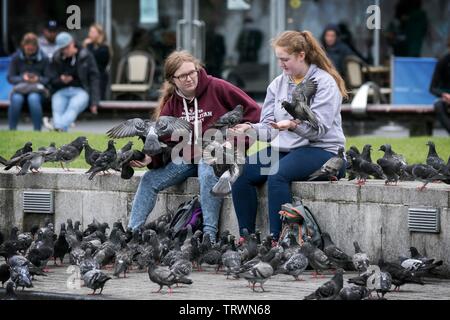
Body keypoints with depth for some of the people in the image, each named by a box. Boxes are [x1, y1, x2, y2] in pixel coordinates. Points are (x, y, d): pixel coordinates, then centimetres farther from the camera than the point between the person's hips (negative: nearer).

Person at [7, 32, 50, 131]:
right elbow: (10, 78, 3)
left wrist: (38, 79, -19)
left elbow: (48, 79, 2)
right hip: (20, 89, 1)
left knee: (33, 98, -38)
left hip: (37, 90, -1)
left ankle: (37, 131, -32)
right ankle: (12, 130, -26)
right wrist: (23, 78, -16)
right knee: (16, 99, -36)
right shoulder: (16, 57, 5)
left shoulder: (43, 59, 2)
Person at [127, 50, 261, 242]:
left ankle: (210, 233, -34)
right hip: (187, 157, 6)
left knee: (207, 174, -37)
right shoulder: (171, 104, 7)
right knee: (150, 180, -7)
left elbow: (252, 111, -9)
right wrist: (150, 159, -16)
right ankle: (132, 232, -1)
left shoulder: (217, 88, -8)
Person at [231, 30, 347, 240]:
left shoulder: (325, 83, -5)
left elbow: (319, 128, -16)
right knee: (241, 174, -18)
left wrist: (293, 125, -34)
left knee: (277, 174, -34)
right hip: (284, 148, 7)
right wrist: (250, 129, -12)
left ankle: (276, 241, -32)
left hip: (322, 150, -7)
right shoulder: (278, 84, 15)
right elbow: (269, 127, 9)